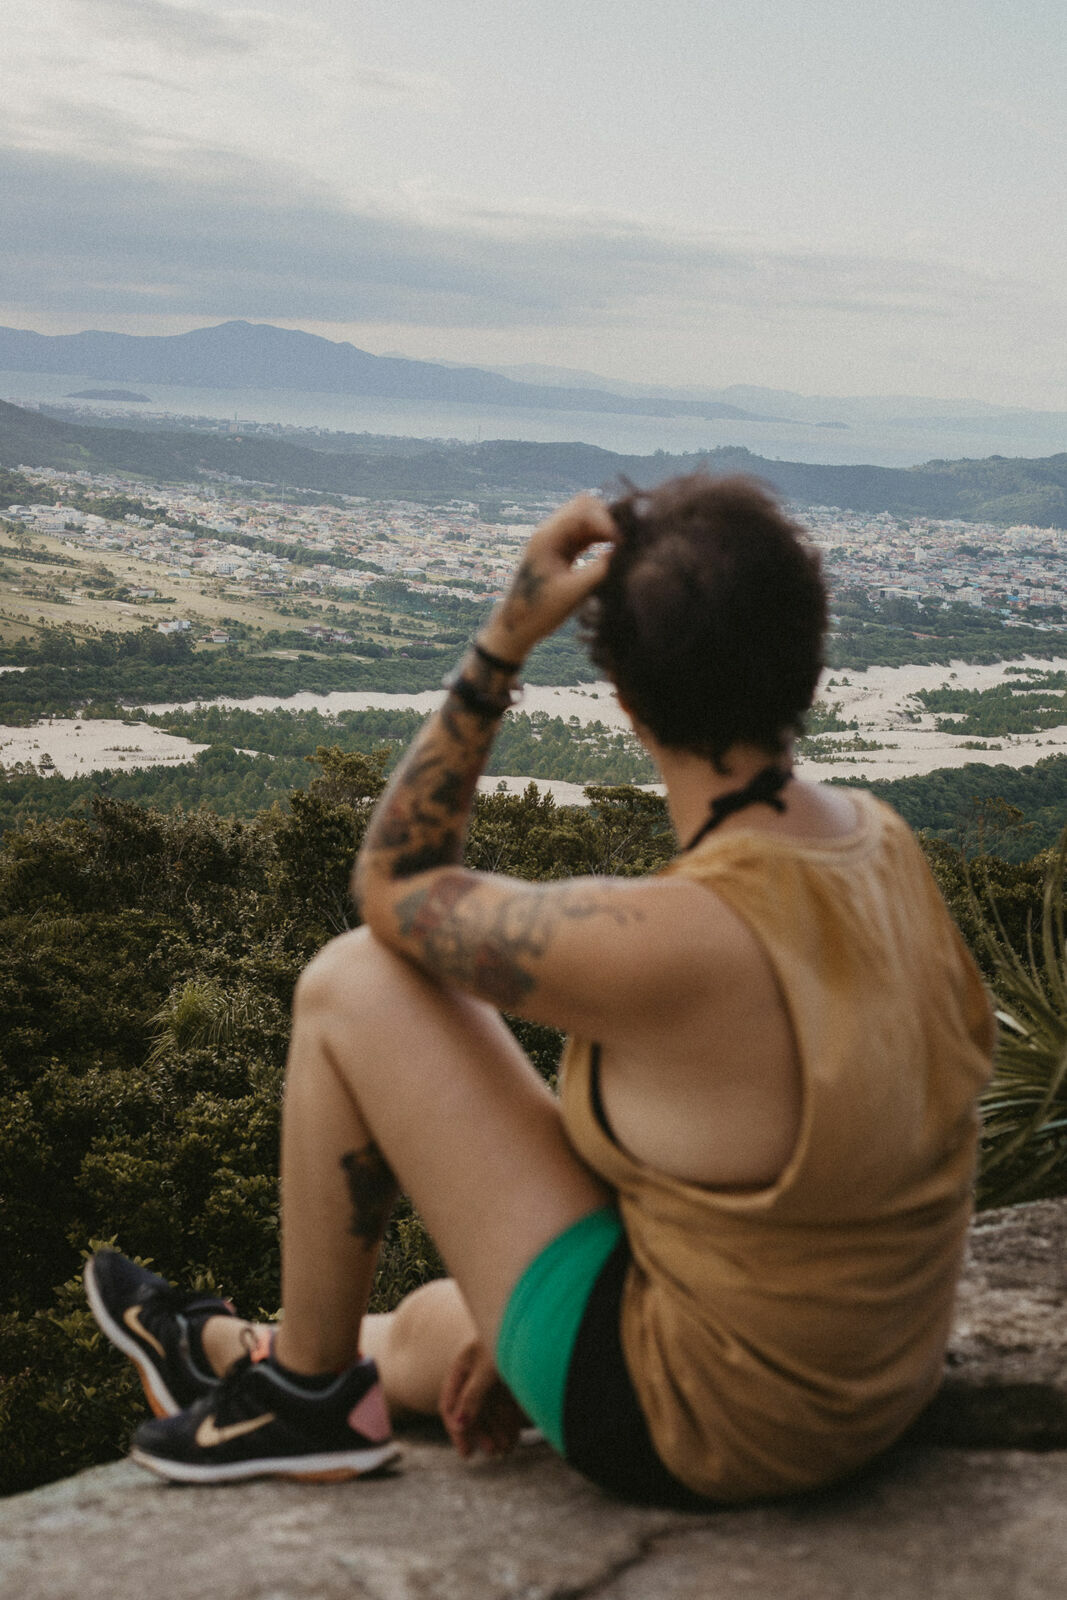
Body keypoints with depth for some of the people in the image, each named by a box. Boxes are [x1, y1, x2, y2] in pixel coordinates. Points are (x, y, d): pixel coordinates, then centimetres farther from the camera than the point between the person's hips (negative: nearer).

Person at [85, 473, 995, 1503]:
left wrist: (504, 639, -18)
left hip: (695, 1433, -8)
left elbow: (391, 884, -12)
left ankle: (304, 1391, 15)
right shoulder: (880, 841, -4)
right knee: (422, 1331, 31)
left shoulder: (665, 942, -31)